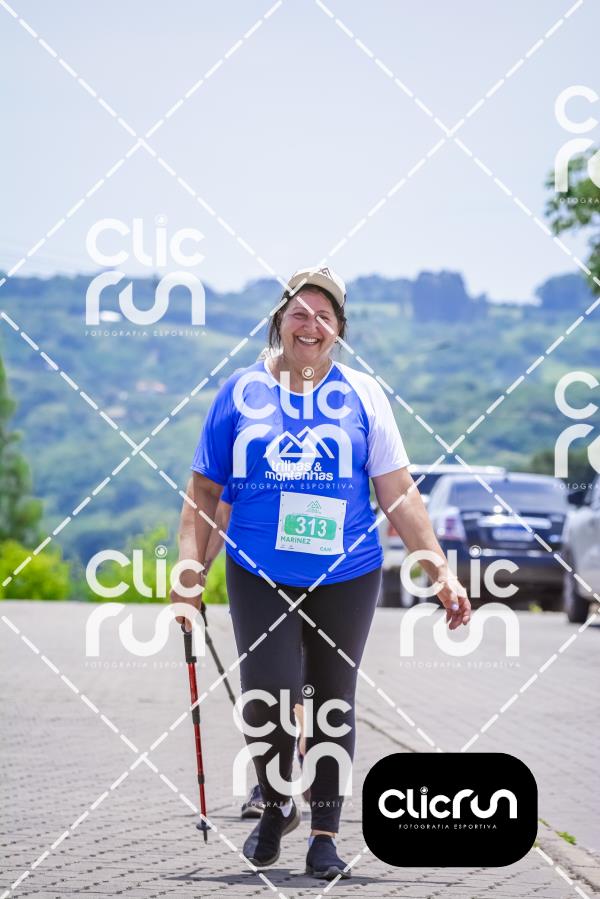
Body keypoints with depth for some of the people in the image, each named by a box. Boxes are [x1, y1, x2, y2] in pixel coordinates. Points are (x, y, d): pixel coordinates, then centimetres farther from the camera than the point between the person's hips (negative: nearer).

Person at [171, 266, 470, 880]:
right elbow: (205, 490, 7)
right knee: (268, 693, -16)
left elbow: (399, 495, 2)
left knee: (334, 703, 7)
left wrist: (440, 572, -4)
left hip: (345, 577, 1)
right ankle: (276, 805, 10)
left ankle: (325, 834, 19)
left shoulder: (362, 395, 3)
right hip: (260, 576, -1)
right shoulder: (241, 391, 4)